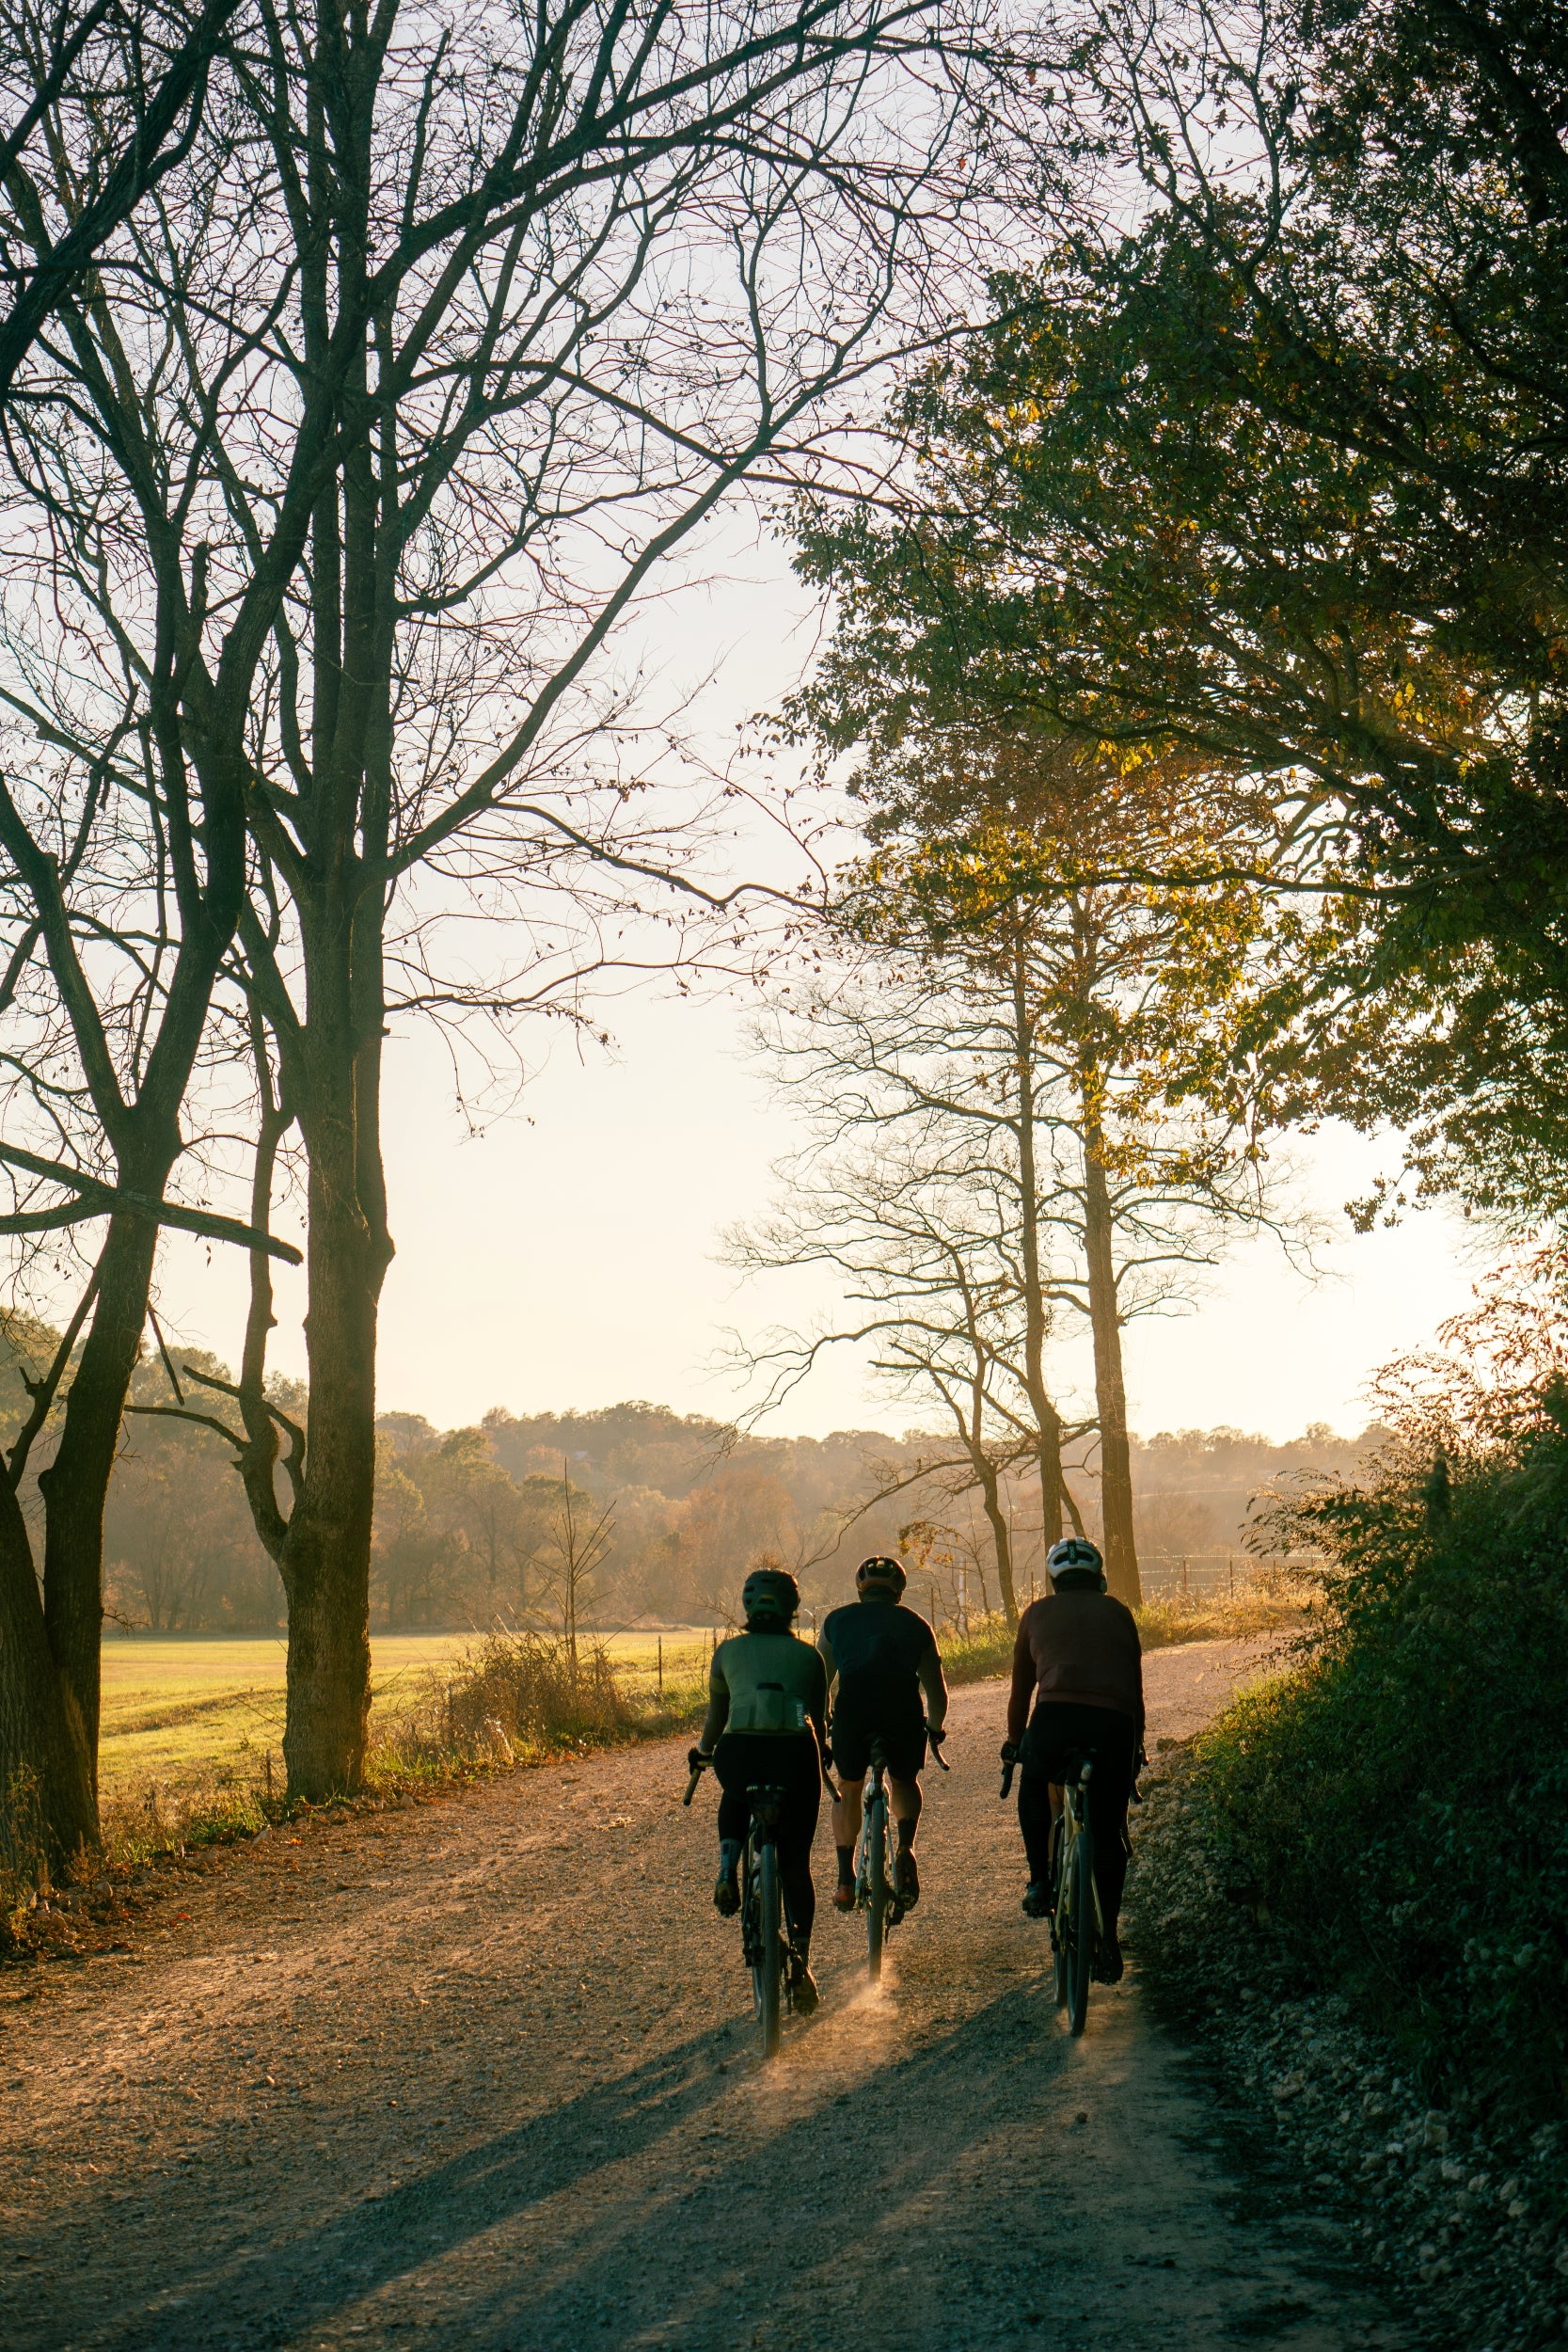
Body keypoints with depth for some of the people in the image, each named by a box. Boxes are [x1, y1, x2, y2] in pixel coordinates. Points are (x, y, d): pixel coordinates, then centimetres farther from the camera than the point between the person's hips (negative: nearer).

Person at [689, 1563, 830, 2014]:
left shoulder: (728, 1651, 15)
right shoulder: (807, 1655, 16)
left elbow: (715, 1718, 22)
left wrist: (703, 1751, 41)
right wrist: (820, 1754, 44)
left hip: (739, 1752, 0)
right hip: (796, 1753, 0)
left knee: (735, 1798, 36)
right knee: (796, 1865, 14)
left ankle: (727, 1871, 11)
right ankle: (801, 1965, 10)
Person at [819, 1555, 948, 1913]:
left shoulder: (837, 1620, 26)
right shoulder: (914, 1624, 26)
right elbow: (937, 1693, 26)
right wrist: (935, 1728, 44)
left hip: (853, 1703, 0)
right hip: (903, 1706, 0)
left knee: (848, 1787, 22)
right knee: (904, 1780, 26)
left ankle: (845, 1881, 19)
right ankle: (906, 1847, 2)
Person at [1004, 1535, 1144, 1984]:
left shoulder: (1038, 1613, 22)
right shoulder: (1117, 1613, 25)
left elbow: (1021, 1688, 28)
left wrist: (1013, 1743, 40)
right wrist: (1136, 1748, 40)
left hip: (1056, 1715, -1)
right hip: (1114, 1723, 1)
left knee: (1033, 1787, 30)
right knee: (1108, 1834, 14)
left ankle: (1040, 1883, 20)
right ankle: (1109, 1937, 9)